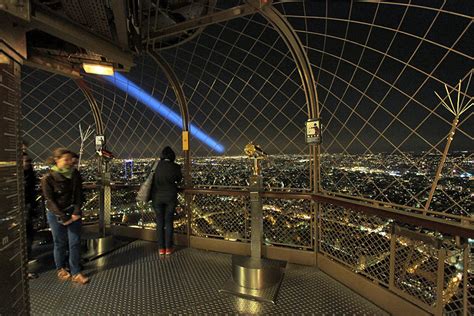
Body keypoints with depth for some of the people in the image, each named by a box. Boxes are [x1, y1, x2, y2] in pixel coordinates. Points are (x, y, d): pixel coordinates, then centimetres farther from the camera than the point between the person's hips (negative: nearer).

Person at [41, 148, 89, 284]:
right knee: (60, 243, 11)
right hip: (56, 214, -2)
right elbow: (50, 199, -10)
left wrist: (76, 213, -10)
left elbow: (78, 195, -1)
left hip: (73, 212, 2)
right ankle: (61, 269, 35)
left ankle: (75, 273, 15)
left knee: (75, 242, 4)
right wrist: (62, 217, -13)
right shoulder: (48, 178, -12)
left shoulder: (75, 174, -4)